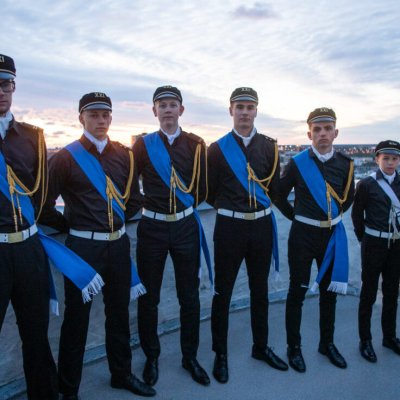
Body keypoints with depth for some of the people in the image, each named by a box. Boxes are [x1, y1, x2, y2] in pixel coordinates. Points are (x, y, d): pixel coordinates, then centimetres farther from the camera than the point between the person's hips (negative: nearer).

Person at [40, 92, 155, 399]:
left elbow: (135, 199, 14)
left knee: (119, 313, 17)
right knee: (76, 318, 8)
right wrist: (72, 225, 0)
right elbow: (44, 206, -6)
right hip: (83, 247, -4)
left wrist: (116, 222, 7)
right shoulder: (65, 158, -7)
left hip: (118, 244, 5)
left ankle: (122, 374, 37)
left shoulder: (124, 155, 6)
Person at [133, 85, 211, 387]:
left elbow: (203, 187, 7)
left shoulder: (196, 144, 2)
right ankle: (151, 357, 30)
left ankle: (190, 356, 29)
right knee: (148, 297, 9)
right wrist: (148, 205, 1)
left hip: (186, 227, 1)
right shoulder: (143, 145, 0)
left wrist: (186, 207, 7)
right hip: (152, 228, 0)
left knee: (190, 296, 10)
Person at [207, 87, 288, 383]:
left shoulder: (269, 147, 4)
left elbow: (274, 190, 9)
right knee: (223, 292, 5)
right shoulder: (217, 148, -3)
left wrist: (256, 205, 7)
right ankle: (221, 354, 22)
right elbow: (209, 192, 2)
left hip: (262, 226, 3)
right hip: (229, 227, -2)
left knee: (260, 290, 16)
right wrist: (229, 207, 7)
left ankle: (261, 346, 34)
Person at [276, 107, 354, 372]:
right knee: (297, 292, 5)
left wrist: (334, 216, 12)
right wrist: (296, 216, 6)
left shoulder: (345, 164, 0)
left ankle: (327, 343, 33)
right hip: (303, 234, -3)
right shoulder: (298, 163, -9)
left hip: (333, 235, 4)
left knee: (329, 291, 15)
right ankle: (294, 347, 20)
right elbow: (280, 195, 3)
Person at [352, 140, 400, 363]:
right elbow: (357, 214, -1)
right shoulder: (367, 184, -8)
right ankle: (365, 340, 17)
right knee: (369, 294, 5)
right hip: (374, 244, -4)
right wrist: (363, 238, 4)